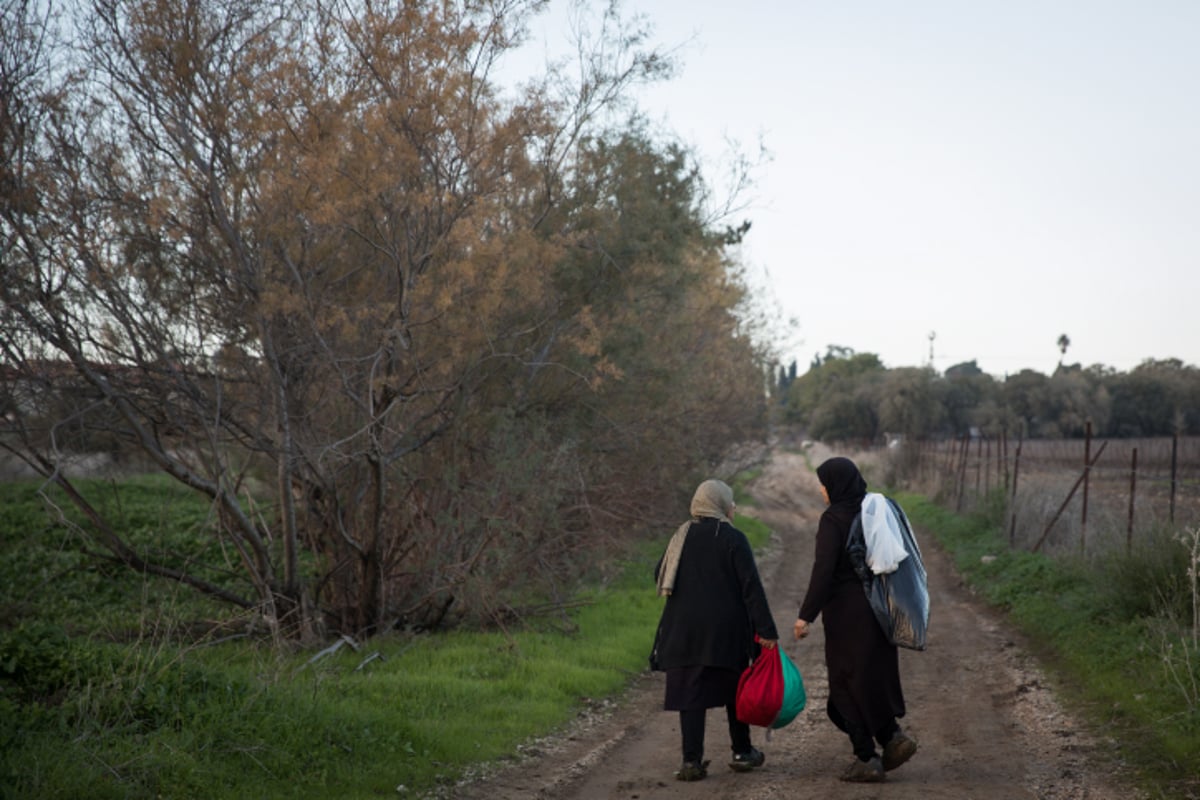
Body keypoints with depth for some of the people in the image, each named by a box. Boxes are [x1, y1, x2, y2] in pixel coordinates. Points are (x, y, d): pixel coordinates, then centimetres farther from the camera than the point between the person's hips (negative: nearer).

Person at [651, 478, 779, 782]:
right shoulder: (733, 538, -8)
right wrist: (766, 629, -11)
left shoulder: (682, 536, 4)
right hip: (727, 629, -2)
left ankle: (692, 760, -5)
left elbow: (660, 575, 10)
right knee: (735, 689, 14)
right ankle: (742, 753, 25)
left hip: (684, 628, 3)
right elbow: (751, 587, -12)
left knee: (691, 693, 2)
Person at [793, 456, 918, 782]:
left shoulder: (833, 519, -14)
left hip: (846, 611, -7)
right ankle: (893, 737, 6)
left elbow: (823, 570, -21)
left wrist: (806, 615, -19)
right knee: (872, 677, 21)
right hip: (877, 606, 7)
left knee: (849, 683, 4)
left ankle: (867, 760, 6)